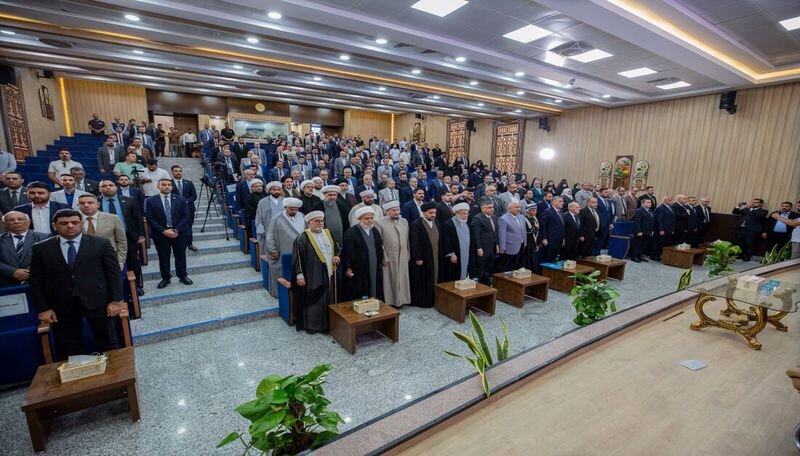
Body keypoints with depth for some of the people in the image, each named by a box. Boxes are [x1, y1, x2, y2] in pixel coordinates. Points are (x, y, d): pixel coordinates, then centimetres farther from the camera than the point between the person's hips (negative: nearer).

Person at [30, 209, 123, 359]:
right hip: (61, 306, 2)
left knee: (108, 345, 8)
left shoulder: (101, 244, -1)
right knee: (68, 351, 11)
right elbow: (36, 281, 7)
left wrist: (115, 300, -8)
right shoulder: (41, 248, 5)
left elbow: (113, 273, -2)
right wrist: (43, 308, 0)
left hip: (97, 302, -2)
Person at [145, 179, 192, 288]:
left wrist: (177, 230, -12)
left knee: (180, 255, 9)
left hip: (179, 232, 1)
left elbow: (185, 216, -1)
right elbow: (150, 218, -5)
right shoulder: (150, 201, 0)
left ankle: (183, 276, 22)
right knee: (163, 257, 7)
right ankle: (165, 278, 20)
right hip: (160, 234, -1)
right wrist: (163, 231, -15)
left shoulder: (180, 199, 4)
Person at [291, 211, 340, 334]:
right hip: (312, 276, -6)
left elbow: (336, 249, 19)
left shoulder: (328, 233, 8)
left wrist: (336, 257, -2)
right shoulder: (303, 238, -11)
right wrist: (299, 275, -15)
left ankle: (327, 322, 28)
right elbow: (297, 258, -12)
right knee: (312, 300, 4)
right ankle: (310, 325, 19)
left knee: (328, 300, 14)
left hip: (328, 274, 6)